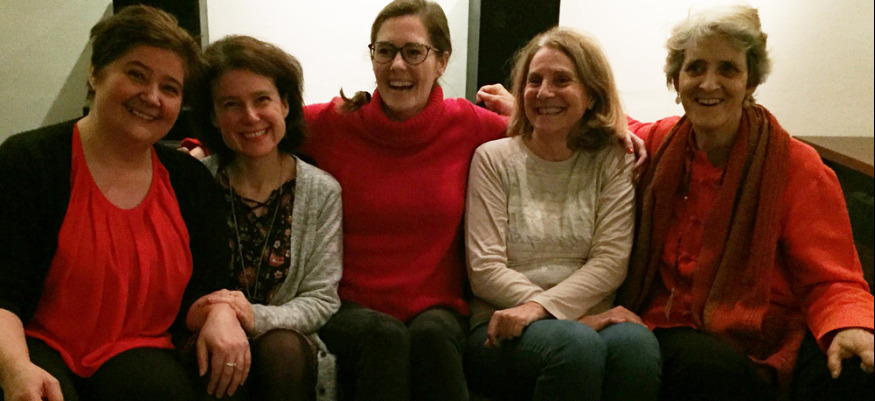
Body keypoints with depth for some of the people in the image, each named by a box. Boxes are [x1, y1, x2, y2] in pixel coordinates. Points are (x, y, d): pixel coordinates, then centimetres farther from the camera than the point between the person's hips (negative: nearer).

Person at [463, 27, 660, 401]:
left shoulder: (613, 162, 10)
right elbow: (485, 270, -3)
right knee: (574, 344, -35)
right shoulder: (493, 159, 6)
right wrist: (573, 318, -12)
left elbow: (610, 261, -1)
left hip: (588, 321, 2)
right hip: (503, 329, -1)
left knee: (636, 343, -32)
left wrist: (540, 307, -17)